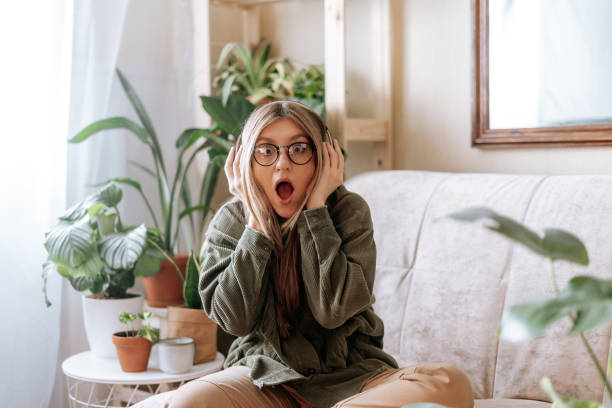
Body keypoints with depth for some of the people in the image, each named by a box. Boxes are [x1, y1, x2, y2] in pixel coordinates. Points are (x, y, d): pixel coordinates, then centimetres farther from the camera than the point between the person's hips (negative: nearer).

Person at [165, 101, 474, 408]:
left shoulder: (349, 210, -6)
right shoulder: (231, 220, -2)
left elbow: (332, 310, -20)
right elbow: (235, 320, -14)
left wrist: (315, 209, -18)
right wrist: (257, 221, -16)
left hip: (348, 372, 1)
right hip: (266, 373, 0)